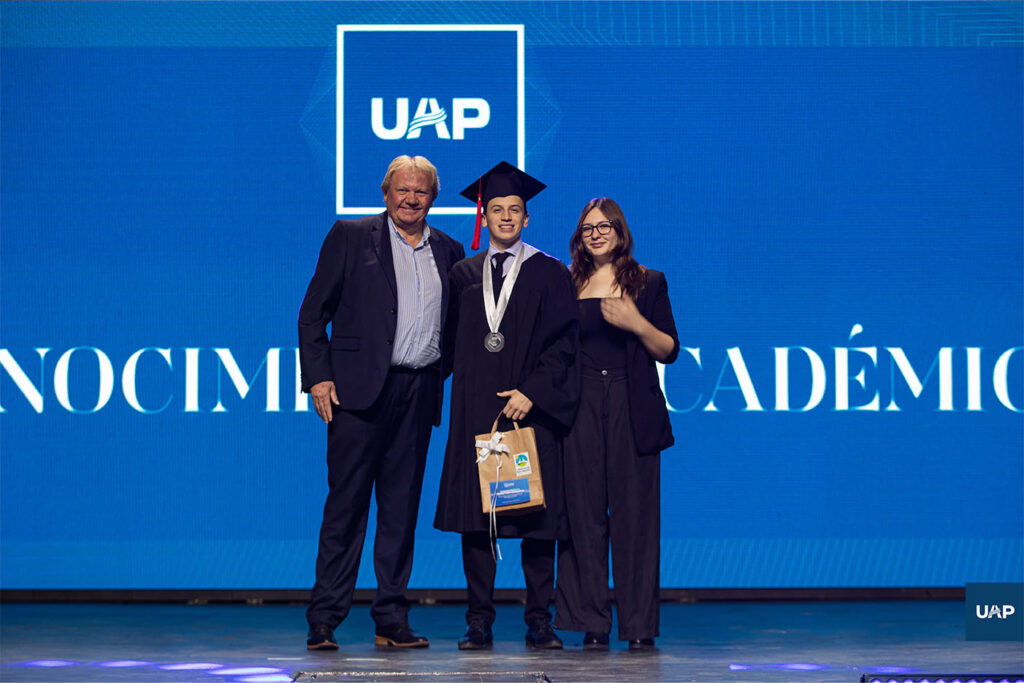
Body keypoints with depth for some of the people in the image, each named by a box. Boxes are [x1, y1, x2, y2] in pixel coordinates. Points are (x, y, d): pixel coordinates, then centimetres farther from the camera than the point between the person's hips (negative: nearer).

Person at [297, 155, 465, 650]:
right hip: (361, 387, -4)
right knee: (346, 503, -4)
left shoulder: (449, 252, 14)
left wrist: (443, 372, 7)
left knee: (402, 507, 6)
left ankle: (391, 620, 11)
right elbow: (313, 313, 1)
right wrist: (318, 377, -8)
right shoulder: (351, 237, 3)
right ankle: (324, 619, 0)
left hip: (420, 393, 4)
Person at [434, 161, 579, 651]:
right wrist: (466, 391, 2)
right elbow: (454, 341, 14)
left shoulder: (549, 274, 4)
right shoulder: (463, 274, 12)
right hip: (476, 409, 2)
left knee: (537, 517, -1)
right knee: (475, 516, 0)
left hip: (531, 407, -2)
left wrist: (532, 391, -13)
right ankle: (479, 620, 4)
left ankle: (539, 620, 5)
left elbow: (563, 343, -3)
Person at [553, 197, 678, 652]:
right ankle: (592, 623, 4)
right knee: (585, 515, -1)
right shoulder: (567, 286, 12)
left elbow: (670, 352, 4)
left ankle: (639, 625, 2)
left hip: (633, 410, -1)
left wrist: (637, 324, -11)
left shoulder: (648, 283, 7)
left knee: (635, 515, -2)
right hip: (581, 409, 1)